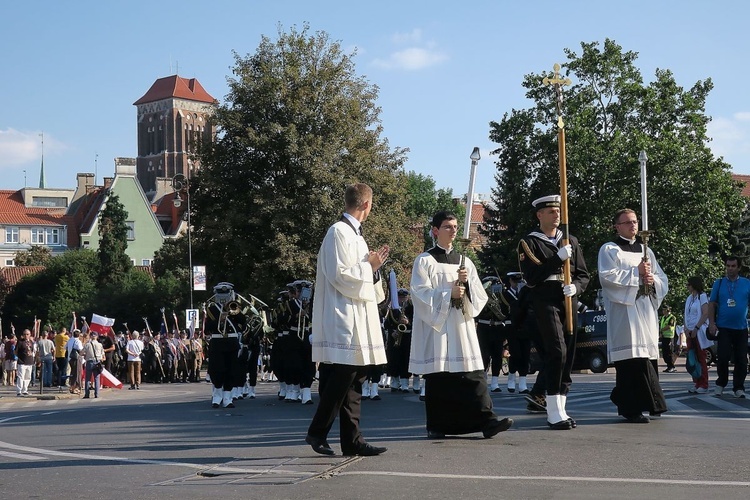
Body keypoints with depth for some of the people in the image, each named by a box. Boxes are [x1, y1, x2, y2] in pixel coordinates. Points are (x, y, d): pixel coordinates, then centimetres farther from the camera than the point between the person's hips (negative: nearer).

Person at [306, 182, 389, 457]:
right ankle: (317, 432, 3)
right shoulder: (339, 232, -10)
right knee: (341, 379, -8)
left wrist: (373, 265, 8)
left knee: (354, 382, 8)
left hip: (359, 320, 10)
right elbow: (339, 275, -18)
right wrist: (369, 266, -7)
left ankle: (352, 440, 10)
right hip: (343, 320, -10)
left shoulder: (354, 233, 19)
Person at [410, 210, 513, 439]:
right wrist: (448, 294, -15)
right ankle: (437, 426, 7)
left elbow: (479, 296, 12)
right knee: (438, 376, -1)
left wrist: (466, 283, -7)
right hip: (436, 326, -4)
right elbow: (420, 293, -8)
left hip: (462, 325, 4)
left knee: (473, 374, -5)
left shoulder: (464, 262, 16)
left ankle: (486, 420, -11)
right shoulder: (425, 261, 2)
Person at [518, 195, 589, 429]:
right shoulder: (528, 243, 0)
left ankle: (560, 410, 14)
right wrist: (558, 258, -17)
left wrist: (575, 286, -9)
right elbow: (531, 278, -11)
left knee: (568, 356, 6)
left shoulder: (571, 241, 16)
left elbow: (584, 275, 13)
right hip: (545, 302, -6)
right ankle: (554, 412, -14)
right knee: (557, 351, -18)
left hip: (569, 302, 6)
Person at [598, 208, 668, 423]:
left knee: (648, 355, 4)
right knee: (630, 357, -13)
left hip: (646, 310, 6)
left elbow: (663, 280, 19)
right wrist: (636, 272, -9)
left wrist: (652, 280, -3)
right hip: (624, 309, -6)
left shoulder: (646, 250, 22)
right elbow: (607, 276, -11)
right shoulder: (609, 250, 5)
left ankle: (648, 403, 13)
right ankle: (632, 407, -14)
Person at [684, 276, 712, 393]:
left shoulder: (702, 296, -5)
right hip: (690, 331, 7)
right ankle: (696, 383, 9)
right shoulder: (689, 298, 15)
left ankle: (703, 385, -3)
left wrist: (696, 328, -16)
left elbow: (706, 314, -13)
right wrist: (686, 329, -1)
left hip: (699, 331, -7)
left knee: (701, 358, -5)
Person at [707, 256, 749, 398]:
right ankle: (720, 384, 14)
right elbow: (712, 304, 4)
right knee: (723, 357, -4)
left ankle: (738, 387, 12)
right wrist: (711, 323, -5)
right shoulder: (719, 283, 4)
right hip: (723, 328, -1)